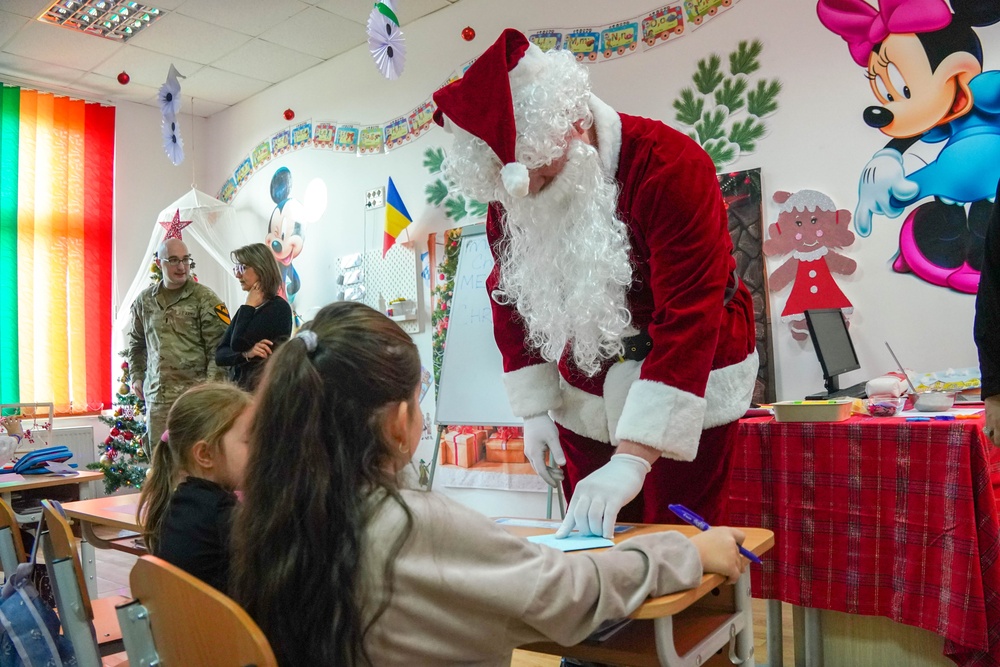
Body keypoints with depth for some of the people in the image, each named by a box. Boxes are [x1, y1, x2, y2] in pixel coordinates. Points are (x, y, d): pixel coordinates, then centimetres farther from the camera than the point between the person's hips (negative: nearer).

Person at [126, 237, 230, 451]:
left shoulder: (205, 299, -4)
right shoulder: (144, 300, 12)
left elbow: (218, 348, -7)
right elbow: (136, 343, 25)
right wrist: (136, 376, 15)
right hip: (156, 395, 5)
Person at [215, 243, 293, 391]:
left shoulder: (278, 308, -12)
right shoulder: (248, 310, 11)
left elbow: (237, 344, -15)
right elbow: (220, 355, 6)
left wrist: (248, 307, -4)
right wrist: (246, 354, -14)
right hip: (238, 385, 7)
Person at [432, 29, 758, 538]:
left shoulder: (668, 166, -24)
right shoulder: (506, 199, -6)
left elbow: (688, 319, -29)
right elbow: (511, 303, 7)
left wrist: (631, 459, -33)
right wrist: (534, 410, 2)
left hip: (685, 395, -4)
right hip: (584, 401, 5)